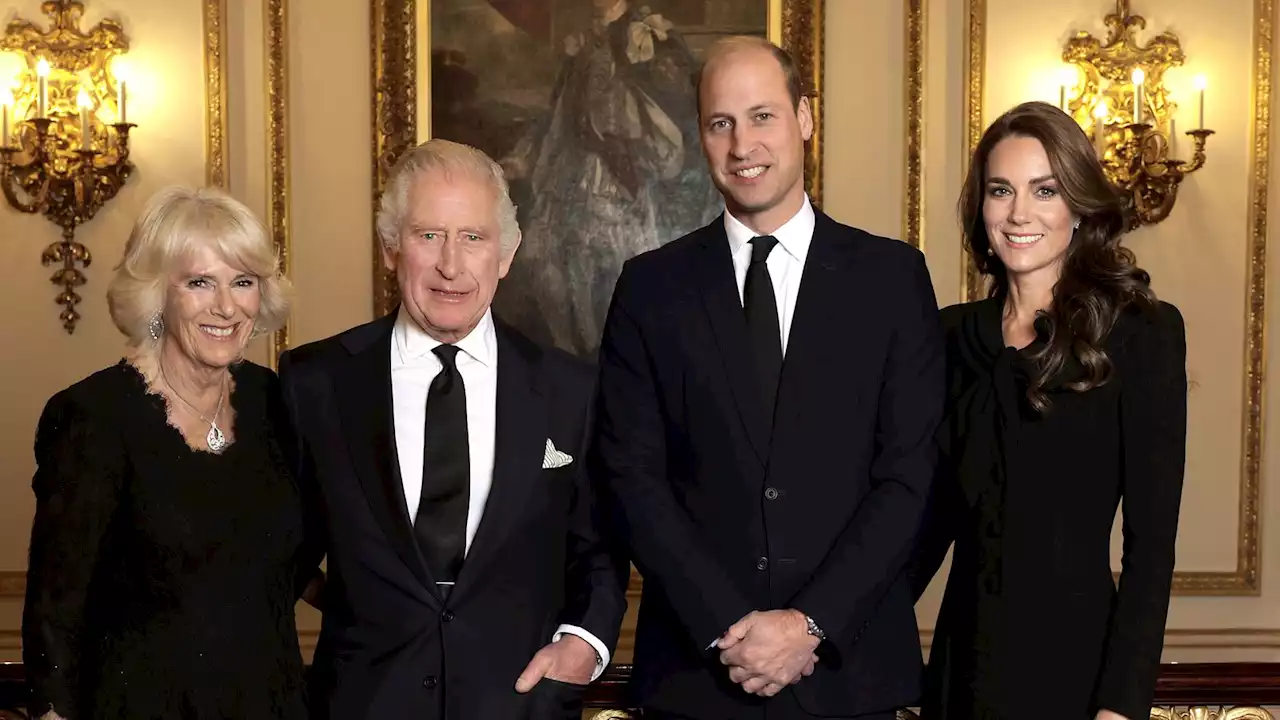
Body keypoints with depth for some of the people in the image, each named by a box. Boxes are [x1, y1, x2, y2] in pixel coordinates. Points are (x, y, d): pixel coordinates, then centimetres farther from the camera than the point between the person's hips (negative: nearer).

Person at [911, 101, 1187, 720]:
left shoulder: (1143, 334, -8)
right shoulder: (953, 334, 5)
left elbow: (1151, 538, -10)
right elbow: (938, 508, 8)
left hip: (1074, 660, -4)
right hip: (964, 654, 4)